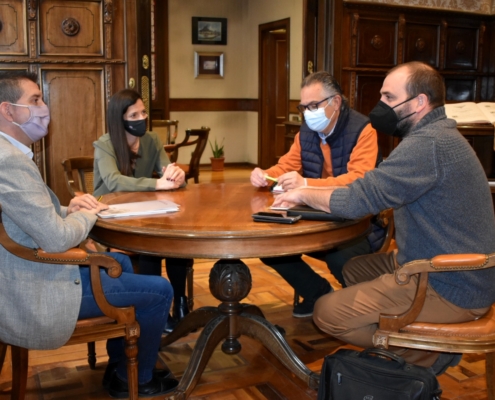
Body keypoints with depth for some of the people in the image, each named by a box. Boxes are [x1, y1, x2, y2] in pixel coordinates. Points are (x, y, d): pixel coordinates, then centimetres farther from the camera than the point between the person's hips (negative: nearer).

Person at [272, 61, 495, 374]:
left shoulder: (428, 144, -23)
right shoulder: (437, 134, 11)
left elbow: (356, 201, -26)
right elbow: (372, 194, 12)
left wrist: (305, 194, -8)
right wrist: (309, 193, 2)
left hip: (449, 289, -10)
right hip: (459, 273, 10)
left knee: (327, 313, -8)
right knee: (355, 270, 22)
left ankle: (430, 352, 2)